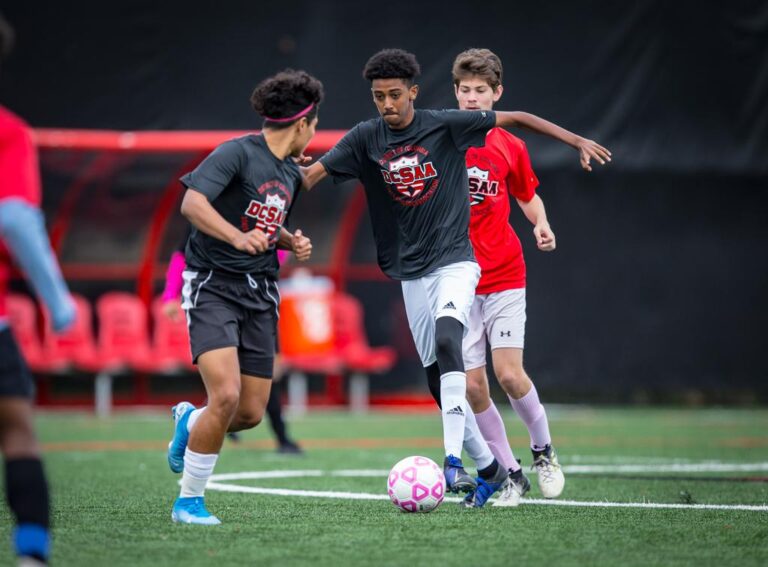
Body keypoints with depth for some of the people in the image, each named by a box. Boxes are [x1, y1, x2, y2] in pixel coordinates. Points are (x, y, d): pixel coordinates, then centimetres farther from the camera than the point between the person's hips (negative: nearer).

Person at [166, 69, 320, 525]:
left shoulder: (292, 175, 14)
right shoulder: (239, 152, -11)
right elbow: (192, 202, -23)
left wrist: (293, 242, 7)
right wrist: (238, 237, -36)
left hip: (260, 294, 7)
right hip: (212, 285, -7)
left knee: (251, 414, 2)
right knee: (226, 395, -21)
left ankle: (189, 422, 36)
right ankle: (189, 500, -6)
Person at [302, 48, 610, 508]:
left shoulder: (445, 125, -7)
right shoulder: (366, 138, 1)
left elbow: (515, 118, 0)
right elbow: (314, 173, 0)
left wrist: (575, 140, -2)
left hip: (456, 262, -4)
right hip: (412, 272, 4)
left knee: (446, 340, -30)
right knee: (438, 380, 5)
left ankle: (454, 461, -35)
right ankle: (489, 468, 21)